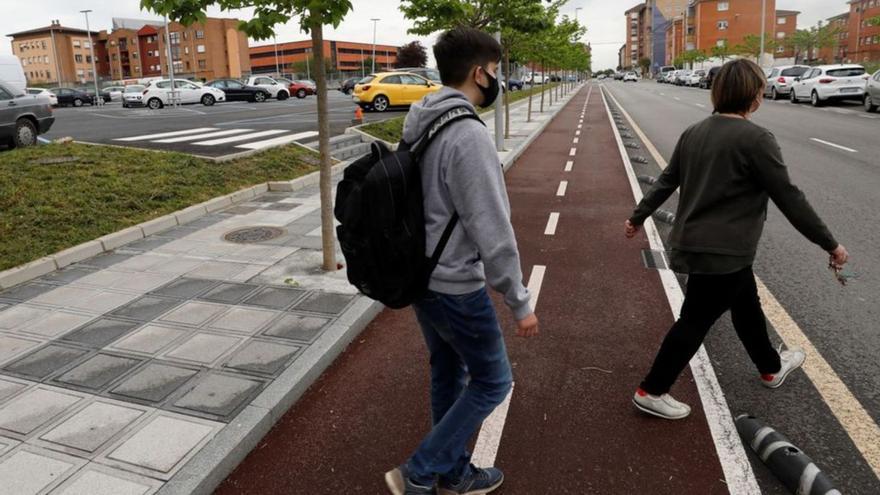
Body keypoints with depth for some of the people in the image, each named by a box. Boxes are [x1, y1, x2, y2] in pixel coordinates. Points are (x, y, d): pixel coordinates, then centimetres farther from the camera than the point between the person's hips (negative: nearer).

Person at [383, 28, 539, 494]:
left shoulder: (418, 125, 5)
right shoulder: (468, 135, -23)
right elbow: (491, 231, -23)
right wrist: (520, 302, -14)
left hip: (420, 277, 9)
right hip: (457, 286, -9)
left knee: (447, 373, 21)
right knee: (491, 381, 10)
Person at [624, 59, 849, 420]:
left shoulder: (695, 132, 5)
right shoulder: (756, 139, -18)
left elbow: (667, 180, 11)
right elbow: (789, 198, -15)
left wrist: (638, 217, 22)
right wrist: (830, 244, -5)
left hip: (696, 242, 9)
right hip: (720, 251, -9)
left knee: (746, 306, 26)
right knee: (695, 321, 3)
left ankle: (771, 368, 47)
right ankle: (651, 392, 11)